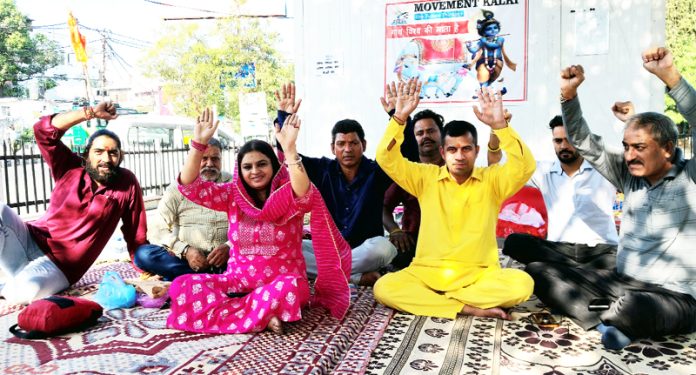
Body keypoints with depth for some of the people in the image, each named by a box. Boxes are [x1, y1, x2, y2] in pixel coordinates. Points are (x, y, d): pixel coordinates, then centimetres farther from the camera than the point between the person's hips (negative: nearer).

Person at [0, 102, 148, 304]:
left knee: (26, 290, -32)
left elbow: (136, 234, 1)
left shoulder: (127, 183, -5)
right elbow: (43, 130, -10)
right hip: (29, 239, 3)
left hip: (58, 265, -2)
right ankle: (23, 274, -10)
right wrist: (92, 112, -16)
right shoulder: (71, 169, 1)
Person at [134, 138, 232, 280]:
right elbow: (158, 230, 0)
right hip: (186, 258, 2)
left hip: (227, 259, -1)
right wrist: (185, 250, -18)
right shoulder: (178, 188, 7)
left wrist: (229, 247, -20)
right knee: (143, 254, -24)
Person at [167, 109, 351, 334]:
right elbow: (190, 185, -5)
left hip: (282, 281, -4)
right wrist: (199, 143, -17)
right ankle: (263, 315, -22)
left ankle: (234, 310, -18)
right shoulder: (233, 195, 5)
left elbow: (304, 193, -31)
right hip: (238, 280, 5)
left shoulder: (288, 196, -6)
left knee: (288, 290, -41)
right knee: (182, 286, -19)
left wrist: (289, 148, -41)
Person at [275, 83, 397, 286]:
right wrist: (284, 117, -14)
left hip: (363, 251, -2)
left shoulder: (377, 172, -6)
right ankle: (356, 277, -25)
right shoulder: (323, 170, 1)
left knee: (383, 247, -36)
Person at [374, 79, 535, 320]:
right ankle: (468, 308, -21)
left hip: (478, 276, 0)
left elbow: (525, 167, -15)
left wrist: (500, 126, -25)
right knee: (383, 288, -26)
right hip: (427, 273, 0)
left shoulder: (492, 179, 2)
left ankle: (429, 299, -18)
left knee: (522, 284, -29)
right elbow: (387, 159, -5)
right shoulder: (426, 178, 4)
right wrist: (399, 118, -17)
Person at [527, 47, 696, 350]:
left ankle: (611, 318, -5)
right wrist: (569, 93, -7)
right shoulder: (629, 175, 7)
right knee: (538, 271, -10)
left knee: (630, 307, -41)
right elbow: (584, 143, 6)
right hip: (620, 283, 5)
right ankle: (615, 321, -19)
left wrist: (669, 75, -31)